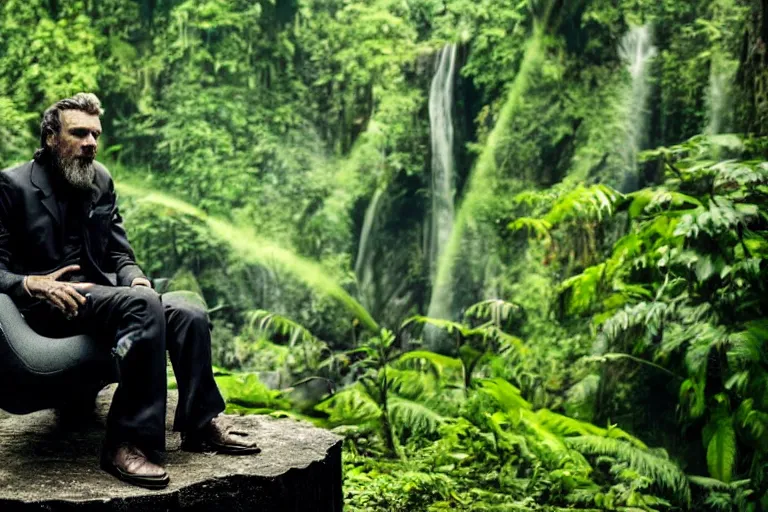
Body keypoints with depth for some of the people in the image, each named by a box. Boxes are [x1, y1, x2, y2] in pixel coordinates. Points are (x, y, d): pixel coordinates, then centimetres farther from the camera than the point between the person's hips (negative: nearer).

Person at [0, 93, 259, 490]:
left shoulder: (101, 180, 13)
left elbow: (120, 256, 15)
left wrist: (136, 279, -7)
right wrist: (33, 284, -26)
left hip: (99, 293, 6)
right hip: (47, 306, -6)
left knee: (189, 318, -15)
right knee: (143, 305, -33)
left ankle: (201, 424, 4)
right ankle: (128, 443, -31)